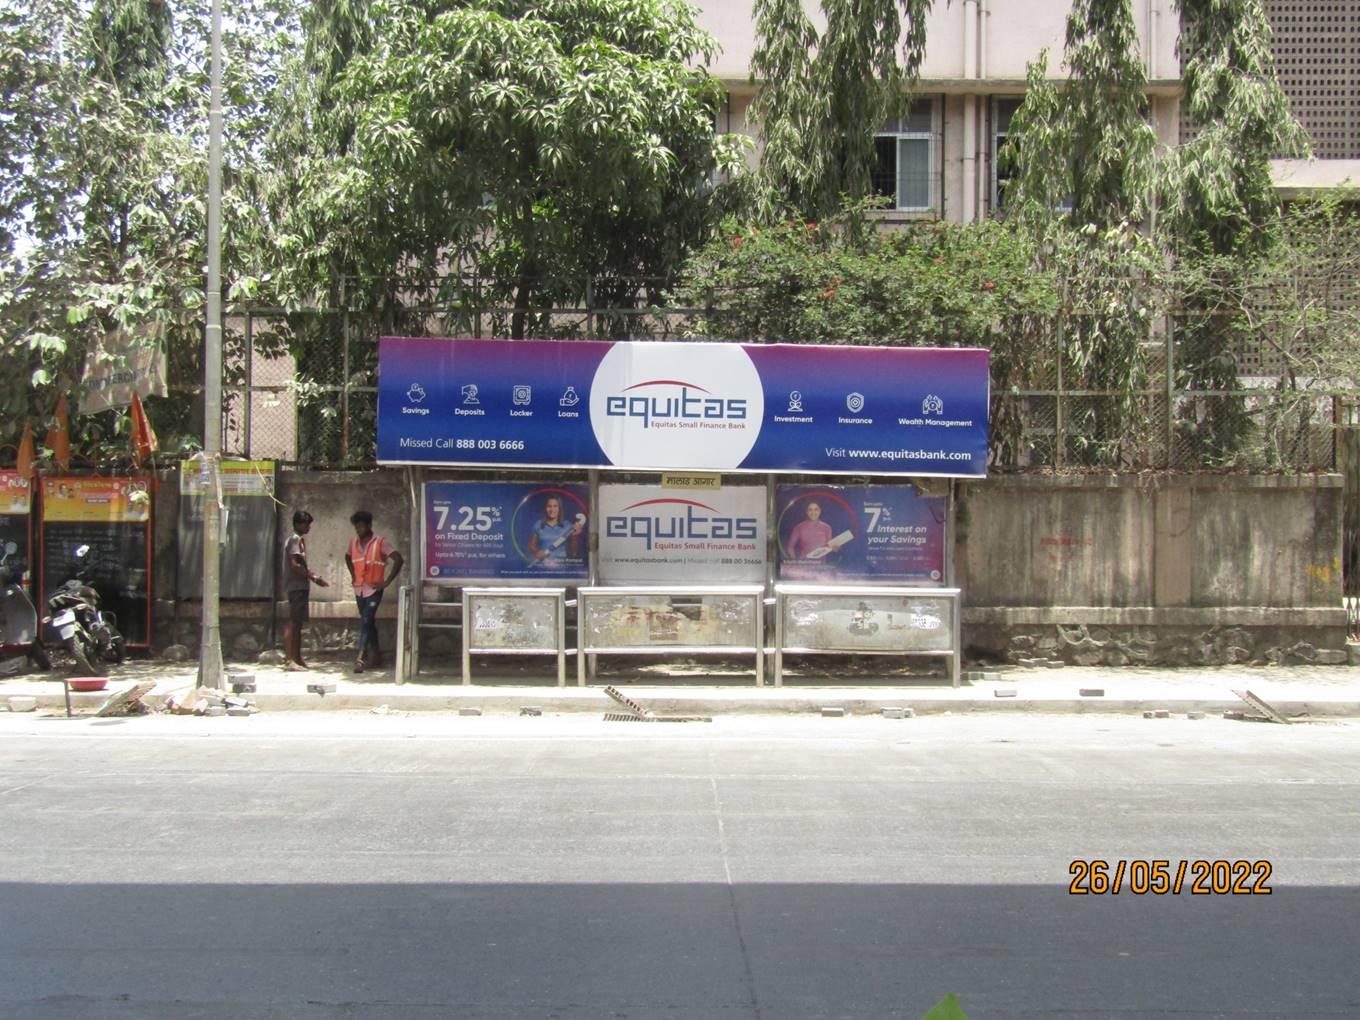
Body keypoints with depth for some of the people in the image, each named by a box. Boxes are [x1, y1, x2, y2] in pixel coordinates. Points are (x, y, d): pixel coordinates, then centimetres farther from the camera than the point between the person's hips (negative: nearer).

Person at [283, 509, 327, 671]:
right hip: (296, 587, -10)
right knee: (293, 622, -11)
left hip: (300, 586, 10)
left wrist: (313, 577, 13)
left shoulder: (300, 539, 19)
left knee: (298, 623, 11)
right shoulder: (295, 539, -11)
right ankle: (289, 659, -13)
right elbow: (295, 565, -19)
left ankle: (297, 658, 16)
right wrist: (314, 578, -16)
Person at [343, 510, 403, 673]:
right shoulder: (353, 542, 6)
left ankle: (360, 658, -21)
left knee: (366, 622, -15)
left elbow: (398, 560, -18)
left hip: (374, 589, -6)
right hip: (359, 589, 6)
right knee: (368, 622, 15)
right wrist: (353, 575, 15)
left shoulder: (380, 542, -12)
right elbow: (348, 557, 27)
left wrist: (387, 582, -18)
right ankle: (375, 653, 29)